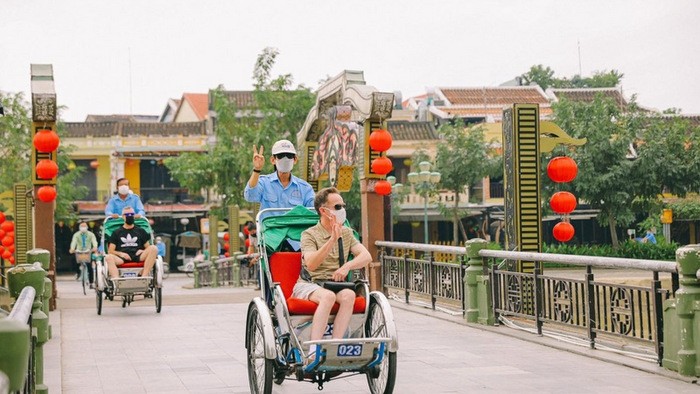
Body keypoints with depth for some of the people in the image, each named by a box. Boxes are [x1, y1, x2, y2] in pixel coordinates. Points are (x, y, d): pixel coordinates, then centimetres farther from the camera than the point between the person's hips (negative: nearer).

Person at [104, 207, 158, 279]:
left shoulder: (141, 231, 25)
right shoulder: (116, 233, 22)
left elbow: (148, 247, 20)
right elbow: (110, 251, 13)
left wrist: (143, 251, -3)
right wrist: (120, 253, -7)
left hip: (138, 257, 1)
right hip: (122, 258, -1)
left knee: (153, 248, -28)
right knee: (108, 257, -34)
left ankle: (144, 276, -36)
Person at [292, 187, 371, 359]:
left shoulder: (347, 233, 15)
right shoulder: (309, 235, -2)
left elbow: (366, 256, 5)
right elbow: (311, 264, -18)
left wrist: (347, 266, -15)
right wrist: (332, 239, -25)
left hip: (336, 284, 4)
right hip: (309, 285, -4)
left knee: (349, 294, -30)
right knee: (328, 296, -37)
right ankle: (313, 350, -40)